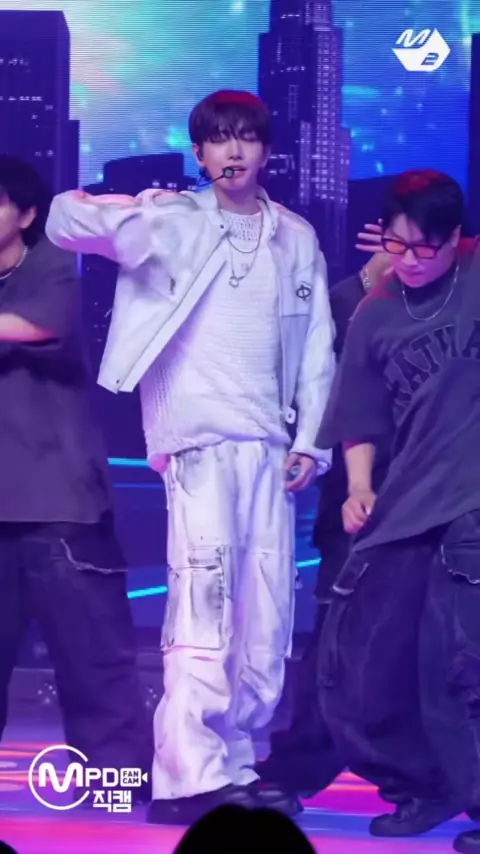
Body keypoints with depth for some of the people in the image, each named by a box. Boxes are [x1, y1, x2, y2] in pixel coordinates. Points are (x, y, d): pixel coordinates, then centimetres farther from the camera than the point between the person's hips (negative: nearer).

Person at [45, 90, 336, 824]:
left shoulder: (297, 238, 14)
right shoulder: (173, 221, 4)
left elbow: (317, 349, 15)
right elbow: (66, 222, -6)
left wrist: (311, 440, 5)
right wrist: (129, 212, -27)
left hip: (270, 445, 5)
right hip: (199, 437, -5)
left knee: (268, 613, 5)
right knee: (205, 600, -17)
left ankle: (235, 765, 14)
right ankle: (190, 777, -19)